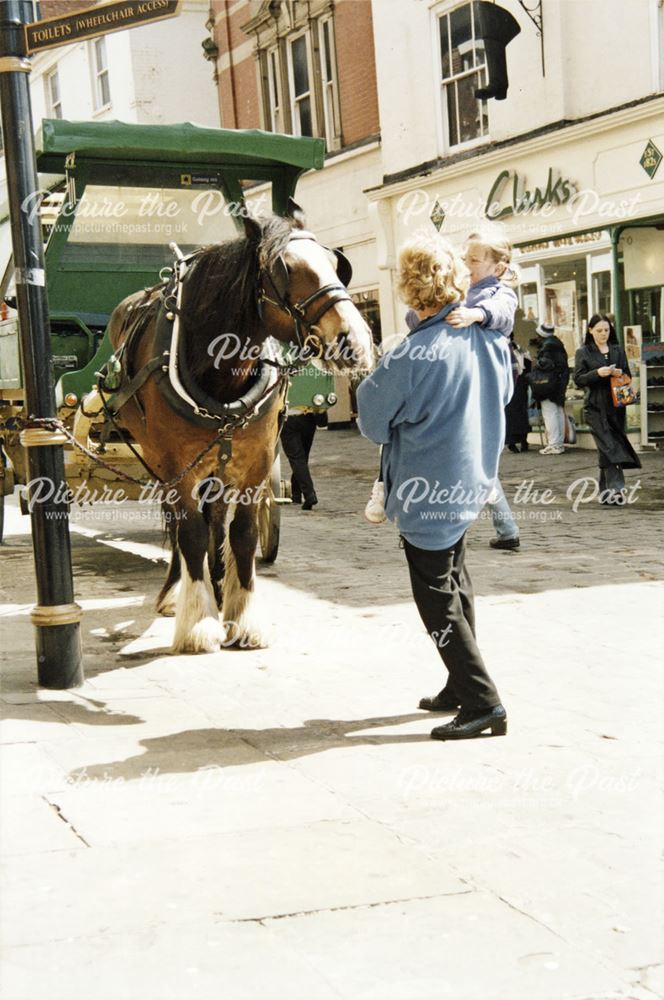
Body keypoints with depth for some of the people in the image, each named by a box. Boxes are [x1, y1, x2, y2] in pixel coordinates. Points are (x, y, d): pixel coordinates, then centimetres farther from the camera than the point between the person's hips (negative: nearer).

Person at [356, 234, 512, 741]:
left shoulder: (411, 357, -25)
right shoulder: (490, 338, -3)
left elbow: (373, 422, -13)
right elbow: (503, 396, 13)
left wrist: (371, 383, 5)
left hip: (427, 492, -7)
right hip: (472, 480, 8)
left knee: (437, 599, 2)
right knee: (456, 582, 22)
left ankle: (483, 704, -1)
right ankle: (462, 686, 31)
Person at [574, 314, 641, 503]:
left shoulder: (618, 350, 14)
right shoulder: (583, 352, 3)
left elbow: (628, 376, 15)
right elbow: (578, 379, -3)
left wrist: (620, 374, -8)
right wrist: (597, 373, -18)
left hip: (616, 406, 4)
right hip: (596, 408, -4)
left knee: (606, 451, 5)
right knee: (609, 447, -15)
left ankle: (606, 491, 12)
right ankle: (617, 488, -22)